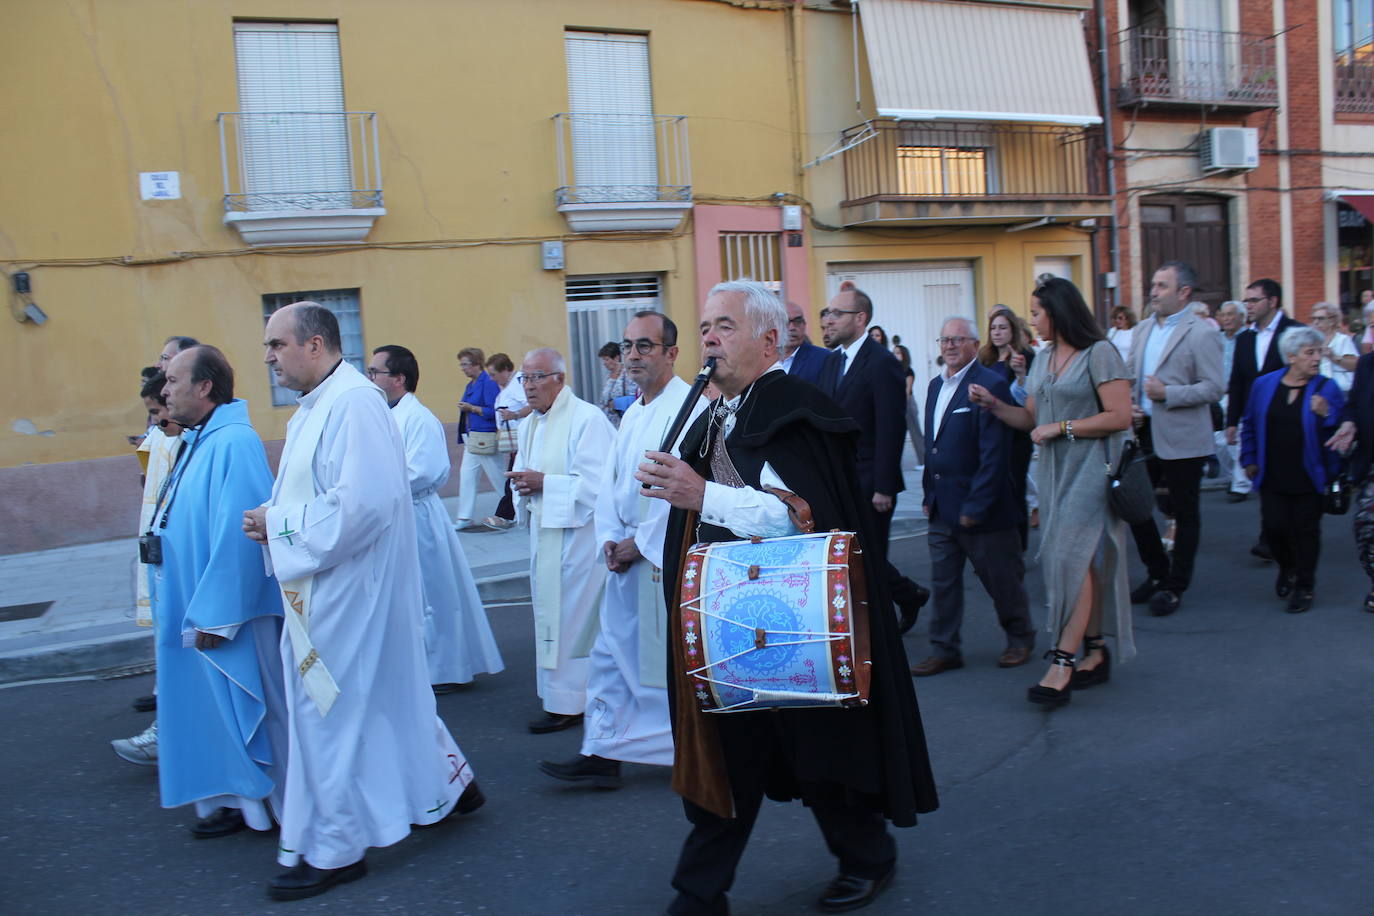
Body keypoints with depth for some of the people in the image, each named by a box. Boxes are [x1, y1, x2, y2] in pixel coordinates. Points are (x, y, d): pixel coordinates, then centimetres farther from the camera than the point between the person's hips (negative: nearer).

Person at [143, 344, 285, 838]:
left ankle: (258, 799, 20)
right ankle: (235, 799, 28)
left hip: (226, 613, -9)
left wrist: (214, 612, -23)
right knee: (213, 705, 16)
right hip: (193, 607, 9)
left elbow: (237, 535, -25)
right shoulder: (195, 442, 10)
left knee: (239, 703, 4)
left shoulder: (233, 444, -20)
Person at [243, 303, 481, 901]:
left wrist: (279, 525, -18)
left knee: (333, 709, 1)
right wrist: (272, 520, 0)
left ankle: (333, 848, 15)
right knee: (385, 690, 18)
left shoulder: (353, 404, -19)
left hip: (347, 588, -10)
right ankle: (447, 782, 35)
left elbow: (362, 502, -28)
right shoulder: (313, 408, 12)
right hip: (325, 586, 10)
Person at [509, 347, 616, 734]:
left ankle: (568, 704, 9)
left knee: (569, 618, -2)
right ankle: (559, 695, 27)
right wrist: (523, 484, -3)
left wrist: (544, 483, -20)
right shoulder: (530, 424, 13)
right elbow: (524, 476, 21)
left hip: (578, 533, -9)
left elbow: (597, 483, -20)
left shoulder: (587, 419, -14)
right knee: (550, 612, 14)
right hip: (545, 532, 9)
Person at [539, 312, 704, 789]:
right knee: (611, 652, 9)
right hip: (629, 554, 8)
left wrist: (639, 543, -15)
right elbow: (611, 482, 14)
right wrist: (610, 540, 0)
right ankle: (602, 754, 18)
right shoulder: (632, 414, 14)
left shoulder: (689, 406, -13)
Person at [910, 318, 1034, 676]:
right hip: (942, 508, 7)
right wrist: (929, 494, 12)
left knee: (1002, 579, 10)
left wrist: (975, 506, -19)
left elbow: (994, 454, -18)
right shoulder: (937, 385, 11)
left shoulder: (991, 385, -14)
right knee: (943, 582, 10)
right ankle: (945, 650, 20)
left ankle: (1020, 639, 30)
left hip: (981, 508, -7)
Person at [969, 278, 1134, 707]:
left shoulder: (1099, 353, -8)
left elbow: (1120, 416, -14)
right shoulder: (1042, 359, 15)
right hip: (1054, 471, 7)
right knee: (1080, 563, 9)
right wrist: (993, 404, 2)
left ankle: (1062, 664, -13)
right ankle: (1096, 652, 17)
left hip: (1090, 470, -7)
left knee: (1075, 557, -12)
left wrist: (1062, 427, -13)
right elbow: (1031, 419, 16)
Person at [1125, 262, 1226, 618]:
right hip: (1144, 432, 7)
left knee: (1184, 514, 6)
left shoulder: (1202, 333, -10)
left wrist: (1168, 394, -22)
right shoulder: (1143, 329, 11)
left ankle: (1174, 587, 19)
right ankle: (1158, 573, 29)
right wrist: (1129, 403, 1)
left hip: (1181, 438, -7)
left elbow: (1214, 388, -15)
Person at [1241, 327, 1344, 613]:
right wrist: (1249, 460, 9)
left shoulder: (1327, 388, -4)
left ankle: (1304, 587, 21)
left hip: (1309, 479, -1)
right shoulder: (1264, 385, 2)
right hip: (1273, 479, 2)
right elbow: (1250, 426, 12)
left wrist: (1326, 415, -23)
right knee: (1273, 527, 0)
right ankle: (1287, 567, 31)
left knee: (1305, 530, 4)